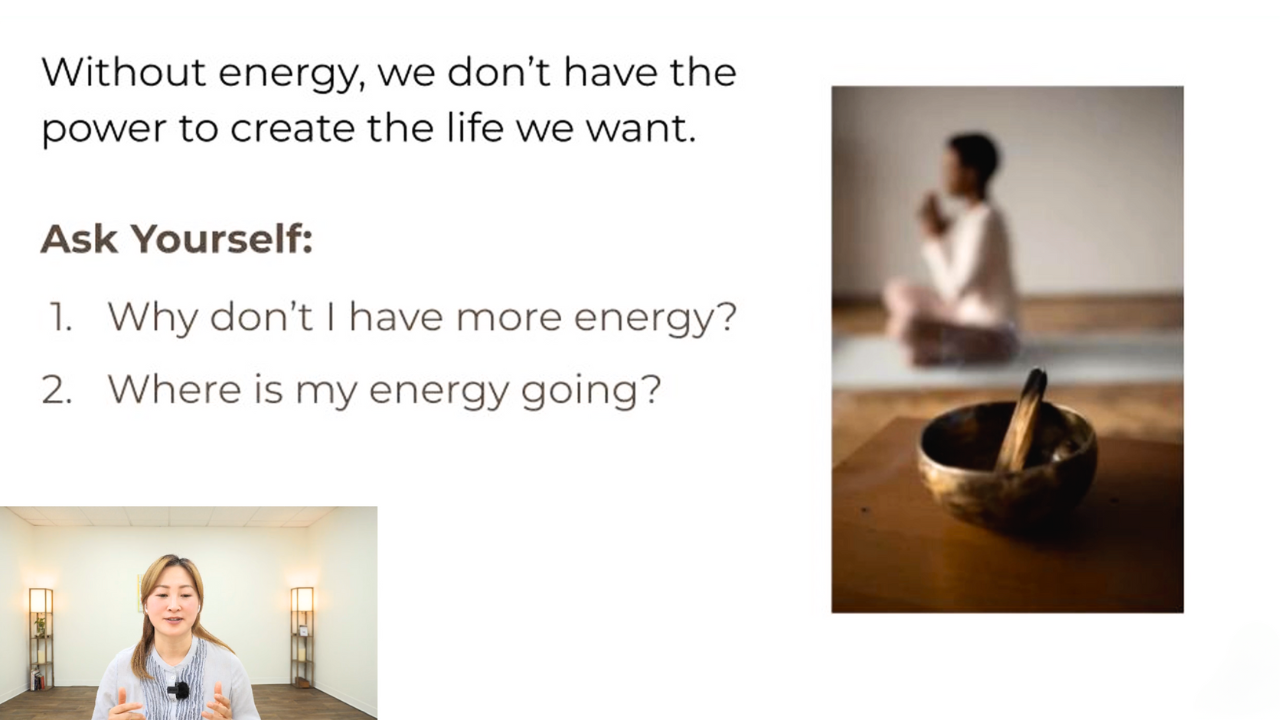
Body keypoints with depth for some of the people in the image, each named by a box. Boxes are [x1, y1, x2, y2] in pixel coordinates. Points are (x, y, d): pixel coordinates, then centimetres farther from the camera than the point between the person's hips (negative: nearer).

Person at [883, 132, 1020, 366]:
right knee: (897, 290, 16)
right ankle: (945, 346, 3)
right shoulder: (970, 215, 6)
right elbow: (951, 280, 10)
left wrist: (933, 238, -15)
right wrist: (942, 229, 0)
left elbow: (956, 290, -23)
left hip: (994, 336, -10)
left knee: (904, 326, -32)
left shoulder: (985, 220, -21)